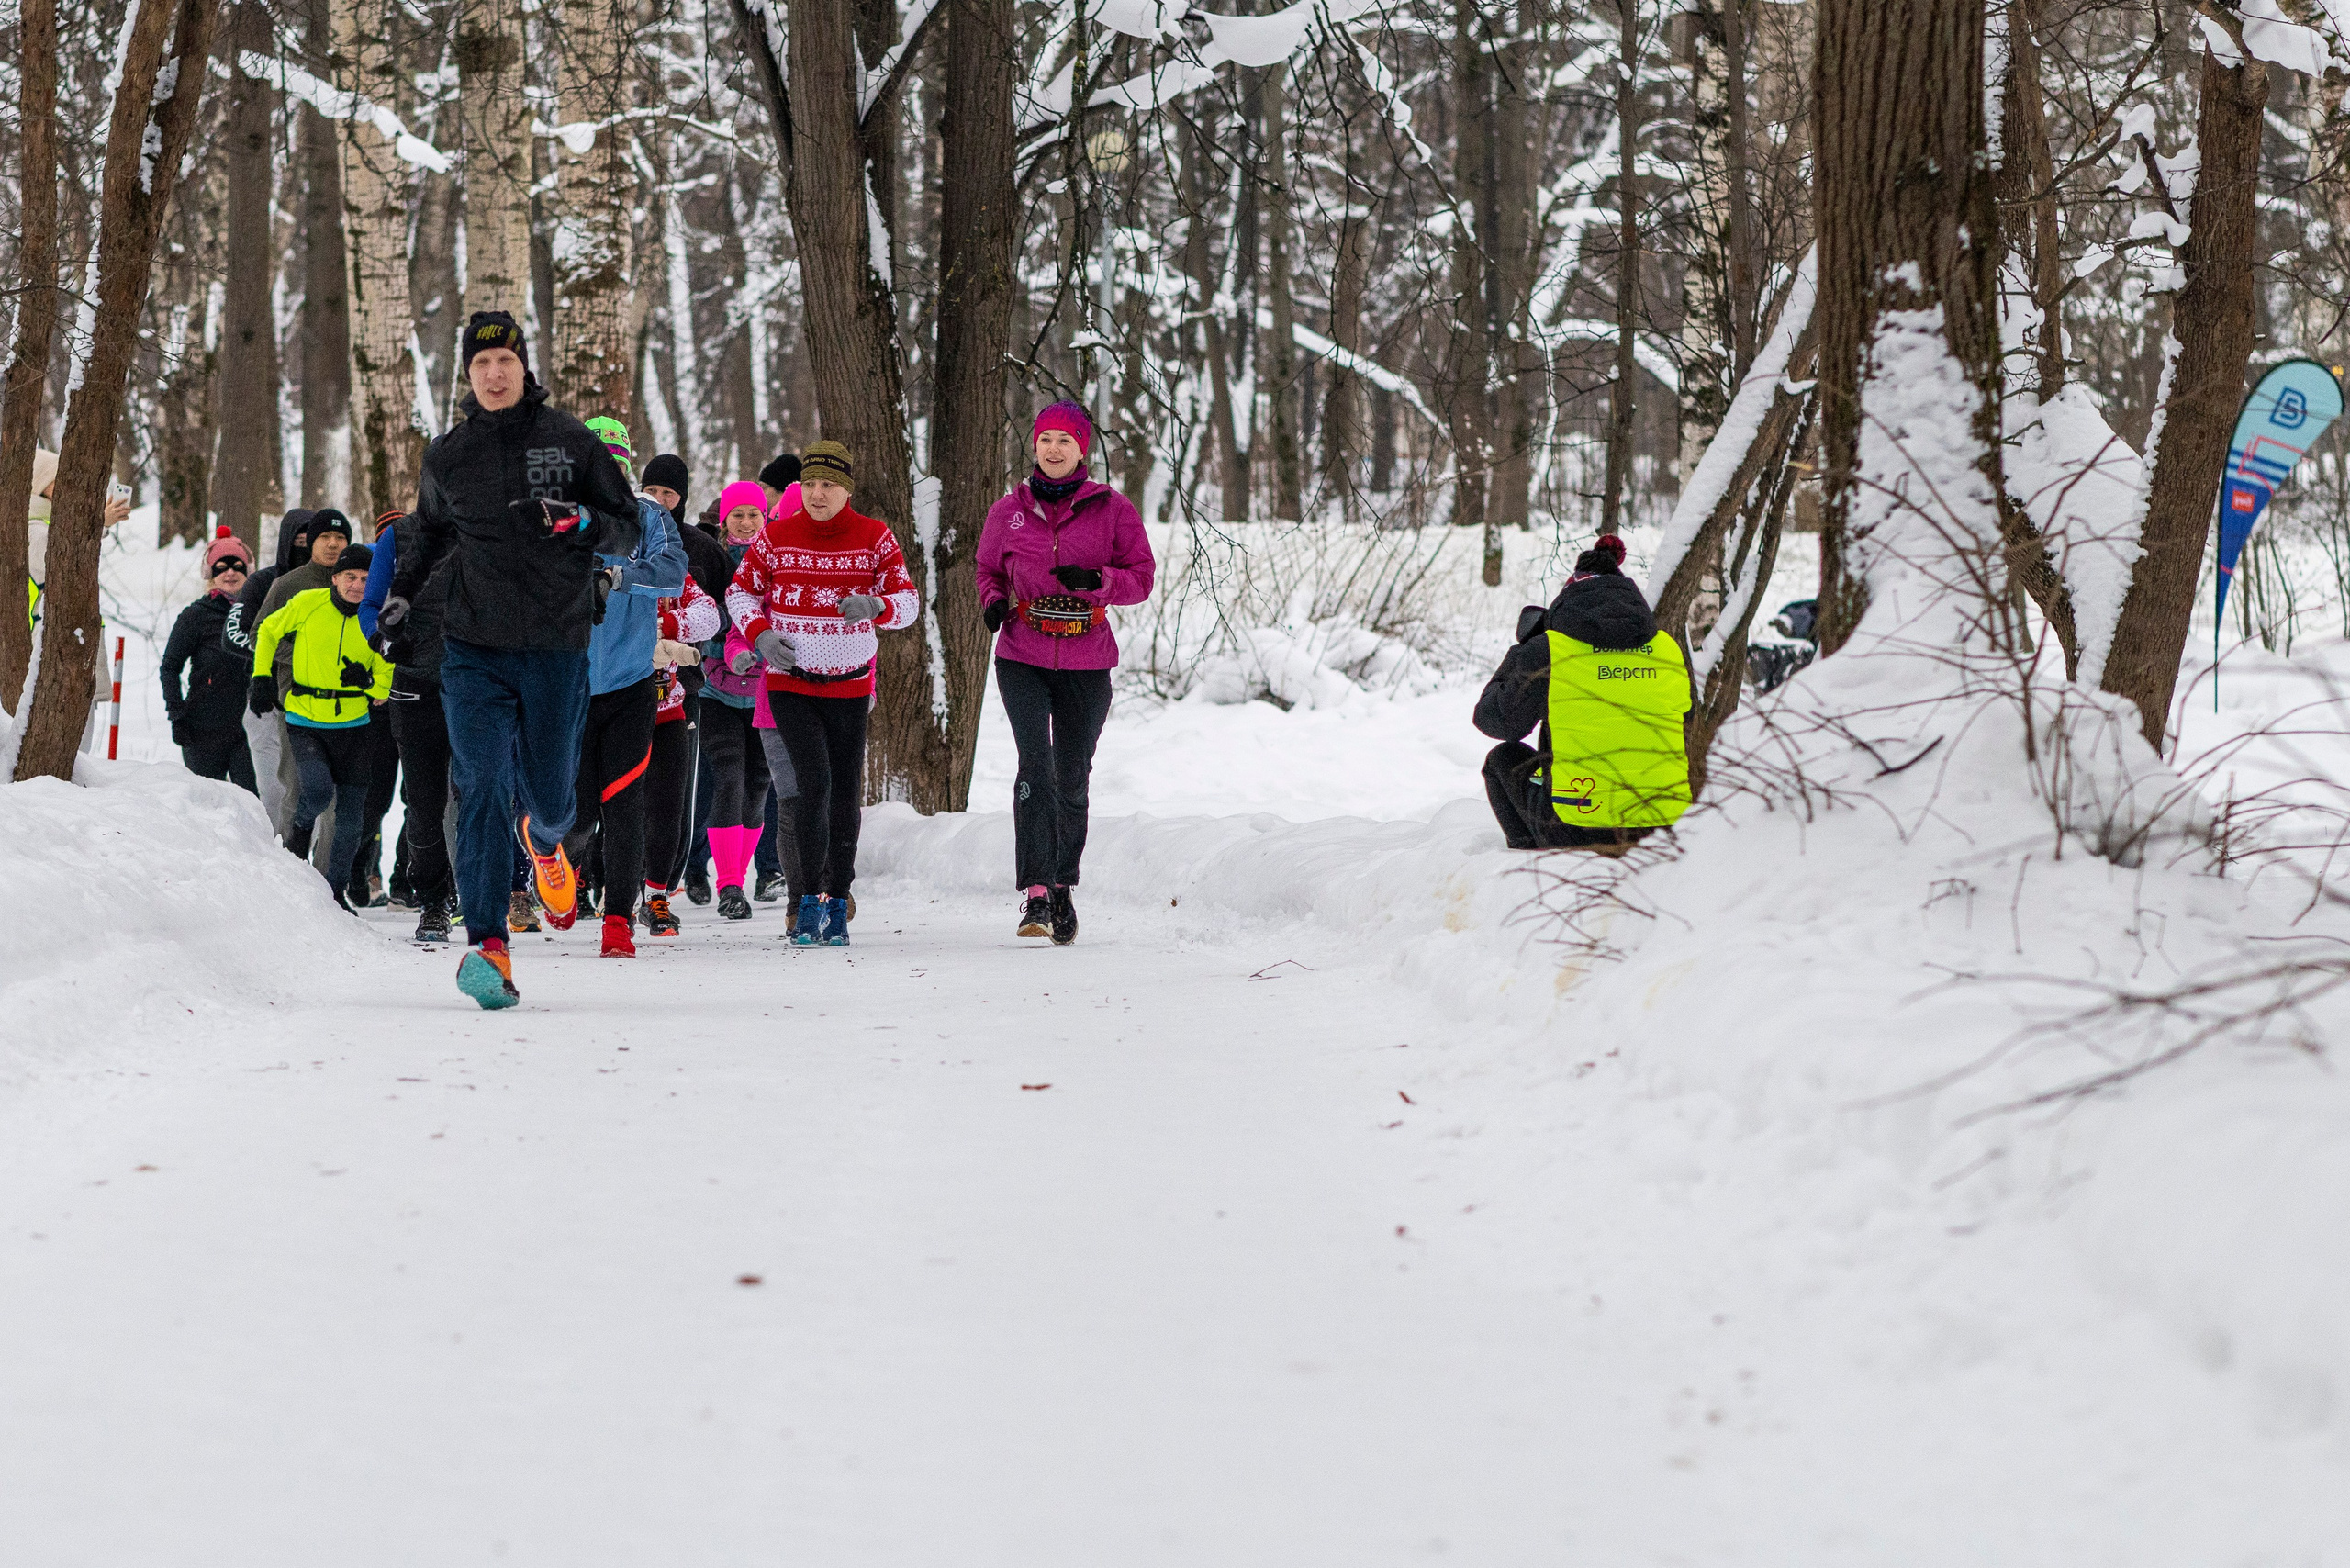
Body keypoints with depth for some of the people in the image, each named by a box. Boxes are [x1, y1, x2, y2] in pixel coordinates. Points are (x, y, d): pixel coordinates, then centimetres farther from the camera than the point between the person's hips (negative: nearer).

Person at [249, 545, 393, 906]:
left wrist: (375, 691, -11)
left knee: (350, 818, 3)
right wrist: (262, 677, 3)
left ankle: (335, 890, 18)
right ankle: (301, 827, 11)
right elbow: (268, 632, 10)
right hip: (305, 723, -2)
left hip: (353, 726, 2)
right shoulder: (307, 604, -7)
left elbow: (387, 667, 9)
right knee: (318, 788, -24)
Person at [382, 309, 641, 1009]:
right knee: (483, 788, -13)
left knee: (548, 795, 5)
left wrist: (587, 524, -19)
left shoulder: (570, 442, 0)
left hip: (557, 648, 0)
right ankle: (487, 945, -16)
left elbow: (631, 531, 3)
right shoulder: (447, 457, 6)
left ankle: (543, 840, 45)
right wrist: (403, 591, 13)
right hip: (475, 649, 1)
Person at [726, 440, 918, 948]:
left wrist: (875, 607, -24)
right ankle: (811, 900, -8)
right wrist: (759, 635, -10)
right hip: (789, 682, -1)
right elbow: (740, 591, 9)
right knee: (814, 781, -17)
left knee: (845, 796, 4)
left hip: (849, 686, 1)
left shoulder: (874, 538, -3)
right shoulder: (776, 538, -3)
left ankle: (837, 905, 17)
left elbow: (908, 601, -1)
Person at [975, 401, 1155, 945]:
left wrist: (1095, 580, -18)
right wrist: (993, 600, -3)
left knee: (1072, 778, 9)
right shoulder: (1008, 512, 5)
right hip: (1022, 659, 0)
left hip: (1086, 664, 0)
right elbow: (990, 569, 19)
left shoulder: (1113, 509, 0)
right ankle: (1036, 892, -20)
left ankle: (1063, 885, 27)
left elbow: (1141, 577, 1)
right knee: (1036, 767, -17)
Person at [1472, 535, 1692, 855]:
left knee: (1503, 759, 26)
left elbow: (1495, 719, 11)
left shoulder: (1546, 651, -3)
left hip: (1574, 828, -3)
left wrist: (1520, 653, 24)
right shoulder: (1669, 649, 8)